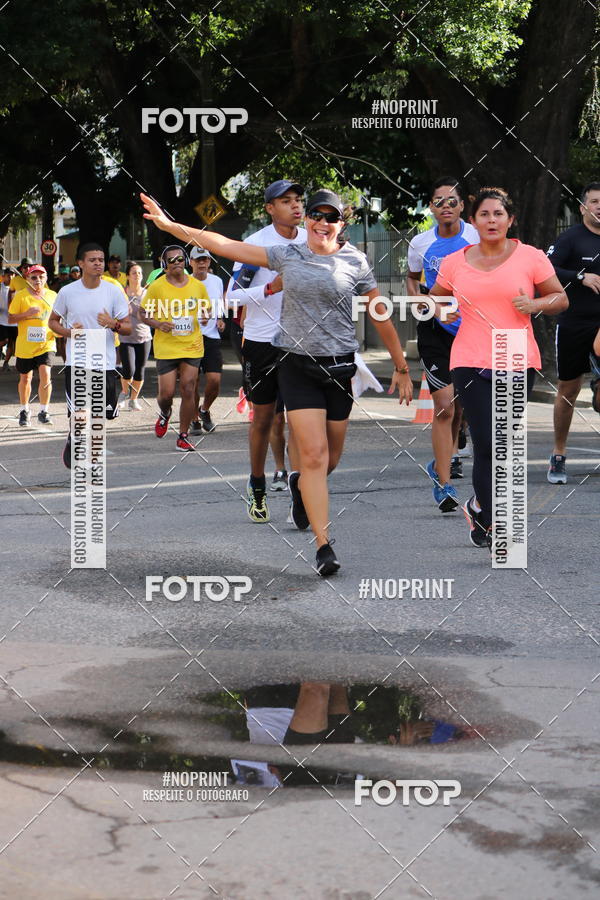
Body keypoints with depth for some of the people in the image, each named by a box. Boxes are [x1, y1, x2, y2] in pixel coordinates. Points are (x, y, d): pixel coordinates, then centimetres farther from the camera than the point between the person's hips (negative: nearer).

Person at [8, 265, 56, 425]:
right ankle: (24, 411, 31)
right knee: (25, 379, 11)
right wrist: (26, 314, -20)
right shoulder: (21, 296, -4)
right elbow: (10, 319, -4)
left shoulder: (52, 296, 5)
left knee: (45, 376, -16)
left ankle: (43, 412, -5)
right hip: (25, 345, -1)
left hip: (45, 344, 1)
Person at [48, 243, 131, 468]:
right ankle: (72, 443, 18)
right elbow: (53, 321, 12)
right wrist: (68, 332, -9)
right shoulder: (67, 292, 0)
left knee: (106, 412, 8)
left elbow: (128, 327, 3)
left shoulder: (114, 291, 0)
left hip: (105, 363, 2)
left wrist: (114, 325, -20)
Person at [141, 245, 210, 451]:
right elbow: (145, 314, 2)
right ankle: (164, 414, 35)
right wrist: (158, 324, -17)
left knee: (188, 391, -3)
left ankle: (183, 436, 8)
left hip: (192, 347, 2)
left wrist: (204, 317, -7)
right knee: (166, 393, -2)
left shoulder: (198, 286, 4)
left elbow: (205, 310, 17)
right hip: (166, 348, -2)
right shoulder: (156, 287, -5)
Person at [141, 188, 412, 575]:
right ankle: (324, 546, -8)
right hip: (298, 366, -1)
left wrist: (401, 367, 10)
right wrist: (170, 225, 1)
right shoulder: (287, 255, 4)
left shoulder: (355, 262, 2)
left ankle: (300, 485, 47)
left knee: (330, 459, 11)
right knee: (314, 455, -11)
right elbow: (228, 246, 4)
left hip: (340, 368, 1)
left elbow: (381, 316, 8)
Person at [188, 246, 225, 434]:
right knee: (193, 382, 0)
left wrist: (220, 320, 6)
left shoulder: (217, 281, 9)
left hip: (212, 336, 2)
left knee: (214, 380, -7)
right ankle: (194, 420, 16)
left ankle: (204, 410, 20)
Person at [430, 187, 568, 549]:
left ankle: (480, 505, 30)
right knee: (487, 445, -8)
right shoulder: (454, 263, 7)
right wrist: (442, 310, 0)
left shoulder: (531, 258, 2)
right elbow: (435, 298, 23)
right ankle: (491, 522, 3)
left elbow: (561, 298, 8)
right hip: (471, 363, 0)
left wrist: (537, 304, -12)